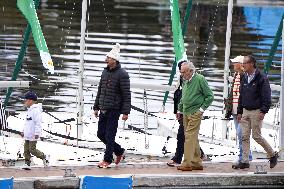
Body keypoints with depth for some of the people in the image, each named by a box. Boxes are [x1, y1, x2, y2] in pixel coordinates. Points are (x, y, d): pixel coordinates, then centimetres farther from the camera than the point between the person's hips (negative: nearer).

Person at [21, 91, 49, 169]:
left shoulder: (36, 110, -16)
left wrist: (37, 133, -24)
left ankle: (44, 157, 10)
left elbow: (38, 123, -20)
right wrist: (23, 131, 22)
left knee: (32, 149, -7)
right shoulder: (29, 110, 15)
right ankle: (27, 163, 6)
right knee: (26, 149, 5)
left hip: (33, 135, -9)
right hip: (28, 135, 9)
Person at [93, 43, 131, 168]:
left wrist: (125, 112, -16)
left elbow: (127, 95, -12)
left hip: (114, 110, -8)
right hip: (103, 110, 8)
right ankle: (119, 152, 25)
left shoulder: (122, 74, -10)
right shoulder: (105, 72, 12)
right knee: (101, 134, 10)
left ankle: (107, 159, 5)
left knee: (109, 135, -5)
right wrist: (96, 107, 18)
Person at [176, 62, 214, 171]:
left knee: (190, 137, -13)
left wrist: (202, 109, -10)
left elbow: (210, 96, -6)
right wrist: (180, 110, 18)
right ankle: (197, 163, 17)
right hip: (186, 113, 8)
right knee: (193, 138, 12)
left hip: (195, 113, -8)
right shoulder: (185, 81, 13)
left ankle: (187, 164, -14)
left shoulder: (200, 79, -9)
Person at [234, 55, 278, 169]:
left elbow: (266, 97, -12)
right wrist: (239, 112, 14)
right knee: (245, 137, 2)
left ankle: (273, 155, 13)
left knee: (257, 136, -4)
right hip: (245, 112, 7)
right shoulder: (244, 79, 13)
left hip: (256, 112, -7)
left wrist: (263, 111, -19)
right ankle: (245, 161, 4)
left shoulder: (261, 78, -9)